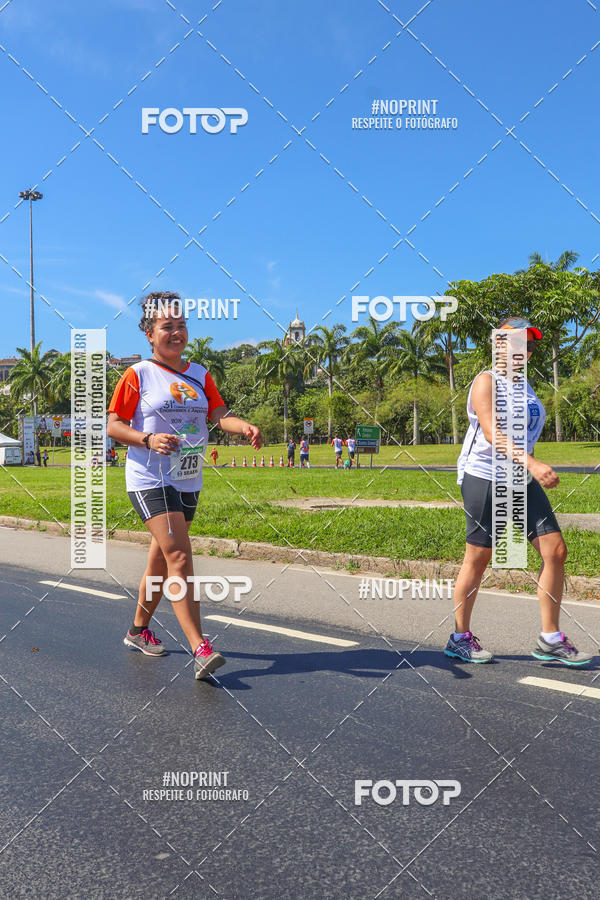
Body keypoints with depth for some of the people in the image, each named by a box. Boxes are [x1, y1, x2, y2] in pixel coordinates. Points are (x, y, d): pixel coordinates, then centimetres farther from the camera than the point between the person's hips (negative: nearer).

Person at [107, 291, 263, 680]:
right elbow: (113, 425, -5)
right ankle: (200, 649, -20)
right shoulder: (137, 375, -4)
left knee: (163, 559, 16)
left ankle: (139, 629, 35)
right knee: (179, 556, -18)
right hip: (150, 480, -6)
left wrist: (246, 427, -22)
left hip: (188, 481, 6)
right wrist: (148, 439, -23)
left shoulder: (199, 375, 11)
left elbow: (221, 414, 0)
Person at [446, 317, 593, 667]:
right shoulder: (487, 381, -6)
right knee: (478, 559, -1)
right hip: (484, 478, -7)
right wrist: (532, 463, -30)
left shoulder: (527, 387, 17)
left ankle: (550, 639, 10)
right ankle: (460, 638, 14)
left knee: (556, 550, -1)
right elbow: (492, 433, -19)